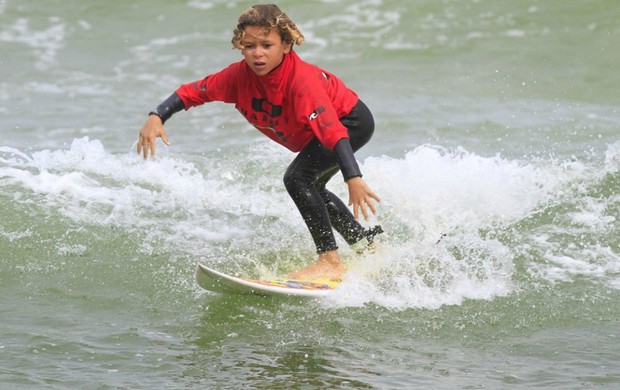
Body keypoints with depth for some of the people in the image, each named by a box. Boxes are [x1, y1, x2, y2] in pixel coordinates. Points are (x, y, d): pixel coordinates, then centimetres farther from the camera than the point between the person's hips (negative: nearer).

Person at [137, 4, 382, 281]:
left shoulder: (302, 80, -38)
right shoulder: (240, 75, -20)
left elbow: (332, 130, -47)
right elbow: (193, 91, -13)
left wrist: (353, 179, -57)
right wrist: (157, 117, -28)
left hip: (351, 122, -9)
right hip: (312, 134, 9)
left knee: (298, 178, -26)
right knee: (308, 189, 26)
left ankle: (330, 262, -22)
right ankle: (366, 241, 44)